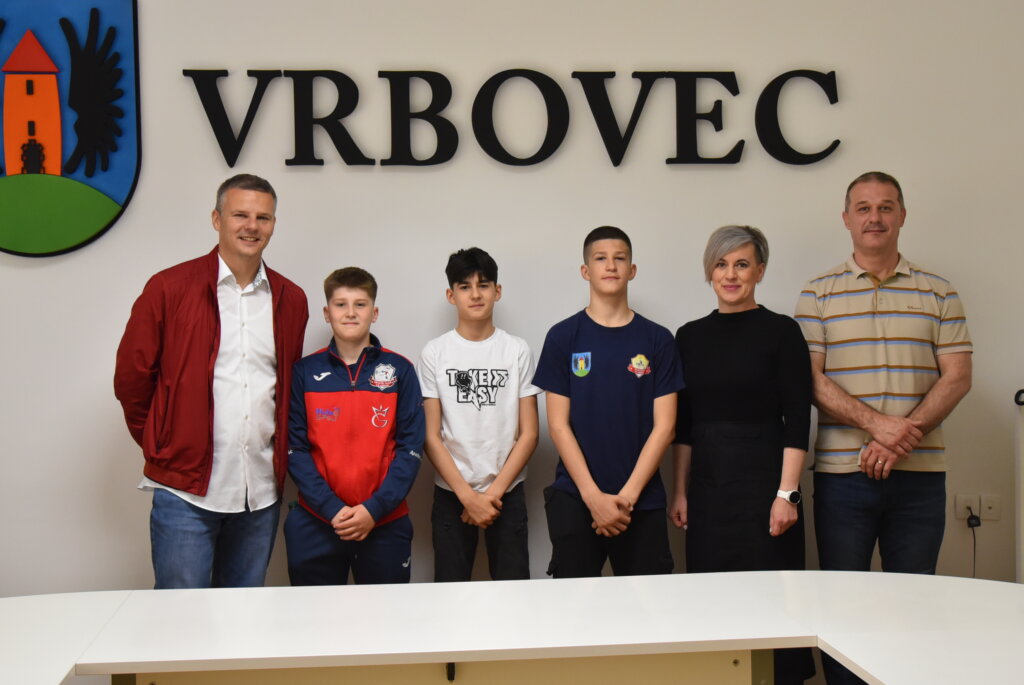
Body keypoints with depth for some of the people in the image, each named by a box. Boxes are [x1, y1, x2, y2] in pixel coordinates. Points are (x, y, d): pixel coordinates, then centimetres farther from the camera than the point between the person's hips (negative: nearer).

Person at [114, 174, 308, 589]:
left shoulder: (290, 300, 9)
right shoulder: (170, 288, -4)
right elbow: (131, 376, 1)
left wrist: (282, 452, 12)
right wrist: (161, 446, 5)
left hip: (260, 492, 4)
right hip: (186, 492, -4)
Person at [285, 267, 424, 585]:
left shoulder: (400, 370, 0)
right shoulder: (305, 371, 2)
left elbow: (410, 447, -2)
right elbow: (295, 448, -2)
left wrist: (374, 509, -12)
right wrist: (332, 508, -12)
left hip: (386, 523, 0)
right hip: (315, 523, 0)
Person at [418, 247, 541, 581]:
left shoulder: (518, 350, 1)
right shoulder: (435, 353, -1)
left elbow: (528, 433, -1)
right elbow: (431, 437, -3)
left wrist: (493, 492, -9)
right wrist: (468, 496, -10)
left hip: (507, 492, 0)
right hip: (451, 494, 0)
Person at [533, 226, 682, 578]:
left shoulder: (657, 339, 4)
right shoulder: (563, 337, 2)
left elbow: (664, 425, 0)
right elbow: (558, 424, -2)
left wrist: (627, 495, -9)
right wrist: (594, 496, -9)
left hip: (642, 501, 1)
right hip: (574, 499, -1)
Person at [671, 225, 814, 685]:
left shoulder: (780, 331, -3)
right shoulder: (690, 337, 9)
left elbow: (797, 420, -7)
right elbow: (683, 424, 11)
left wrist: (787, 493, -14)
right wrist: (680, 492, 6)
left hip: (762, 479, -4)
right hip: (706, 485, 4)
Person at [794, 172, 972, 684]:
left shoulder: (938, 294, 8)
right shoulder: (818, 295, 5)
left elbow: (956, 377, 1)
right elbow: (811, 379, -4)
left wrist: (900, 440, -13)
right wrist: (876, 423, -18)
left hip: (920, 473, 1)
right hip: (842, 473, -1)